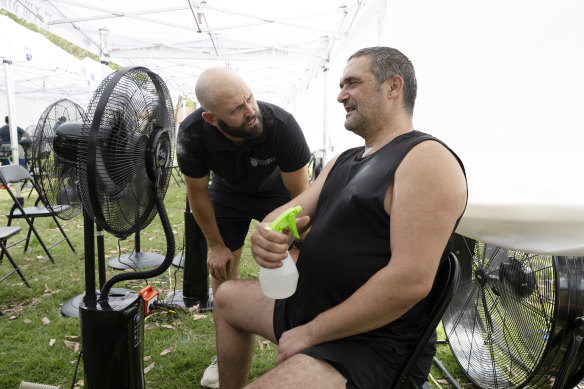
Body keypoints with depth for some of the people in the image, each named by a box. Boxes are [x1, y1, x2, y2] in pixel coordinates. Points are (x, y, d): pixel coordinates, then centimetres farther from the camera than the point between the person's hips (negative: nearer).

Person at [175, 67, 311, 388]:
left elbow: (300, 196, -26)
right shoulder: (192, 134, -30)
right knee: (222, 270, 5)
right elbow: (198, 193, -13)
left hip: (277, 190, -1)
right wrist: (216, 245, -6)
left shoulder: (282, 125, -37)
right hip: (228, 192, 2)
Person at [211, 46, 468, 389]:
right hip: (310, 305, 9)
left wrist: (311, 333, -20)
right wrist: (266, 232, -20)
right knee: (228, 297, 22)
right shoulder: (343, 162, 11)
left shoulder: (427, 160, -19)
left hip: (373, 343, -9)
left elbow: (411, 280, -27)